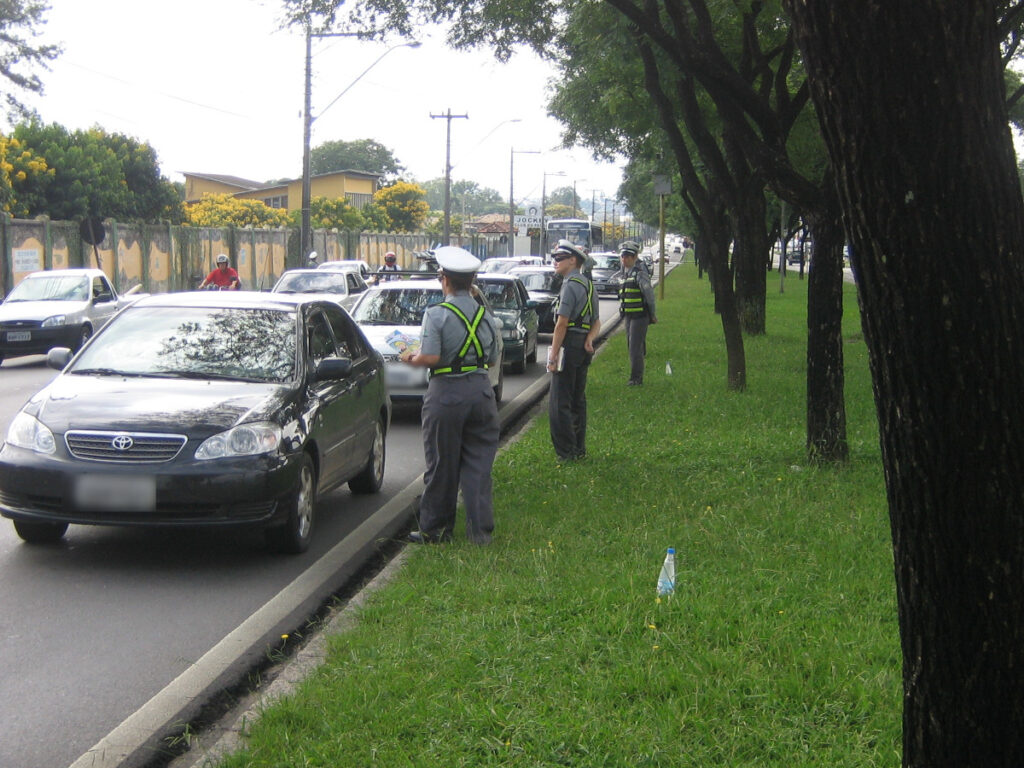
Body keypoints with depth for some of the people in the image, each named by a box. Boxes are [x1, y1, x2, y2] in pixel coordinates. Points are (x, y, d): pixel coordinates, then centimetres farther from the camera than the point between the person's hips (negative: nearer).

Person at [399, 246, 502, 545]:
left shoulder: (436, 315, -11)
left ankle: (434, 530, 16)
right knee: (479, 466, 7)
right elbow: (494, 360, 9)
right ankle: (480, 532, 7)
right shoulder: (487, 317, 6)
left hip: (446, 393, -4)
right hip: (481, 391, 4)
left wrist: (411, 358, 0)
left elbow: (430, 357, -20)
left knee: (442, 466, 6)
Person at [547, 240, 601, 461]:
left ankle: (566, 451, -5)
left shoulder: (570, 286, -14)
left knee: (559, 402, -5)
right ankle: (579, 448, 20)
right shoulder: (588, 285, 16)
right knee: (578, 400, 15)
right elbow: (596, 322, 19)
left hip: (570, 345, -10)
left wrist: (553, 357, -16)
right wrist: (590, 339, 1)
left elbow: (561, 324, -18)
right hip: (584, 348, 10)